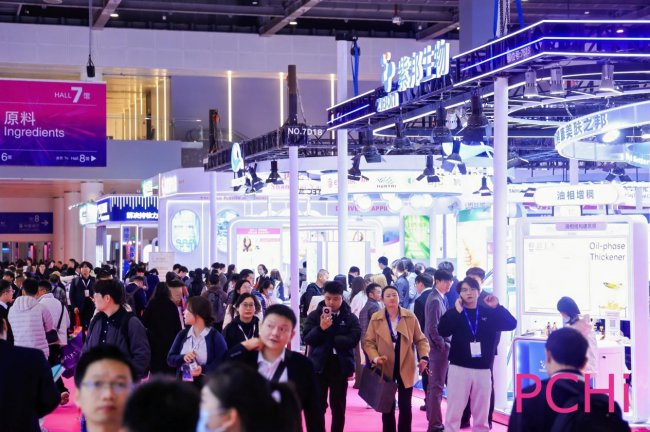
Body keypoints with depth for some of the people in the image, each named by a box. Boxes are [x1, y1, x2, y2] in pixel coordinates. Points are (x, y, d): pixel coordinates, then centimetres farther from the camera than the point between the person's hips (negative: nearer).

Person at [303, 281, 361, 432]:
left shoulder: (350, 317, 0)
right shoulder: (315, 315, 0)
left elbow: (353, 339, -13)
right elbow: (307, 338, -9)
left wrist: (329, 339, -13)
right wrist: (321, 328, -26)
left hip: (340, 365, 1)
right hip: (319, 365, 0)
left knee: (338, 406, 9)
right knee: (318, 405, 3)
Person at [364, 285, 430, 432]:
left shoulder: (410, 316, -3)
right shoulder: (376, 318, -4)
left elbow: (420, 339, 2)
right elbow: (368, 342, -1)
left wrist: (424, 356, -14)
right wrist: (375, 357, -19)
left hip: (406, 368, 0)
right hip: (386, 368, 0)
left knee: (405, 406, 6)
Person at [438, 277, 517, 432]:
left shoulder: (489, 313, 7)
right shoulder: (454, 313, 1)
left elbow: (511, 324, -3)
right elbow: (442, 331, -16)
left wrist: (497, 307, -12)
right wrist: (457, 312, -19)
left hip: (483, 370, 2)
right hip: (459, 368, -2)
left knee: (481, 415, 10)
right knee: (453, 413, -1)